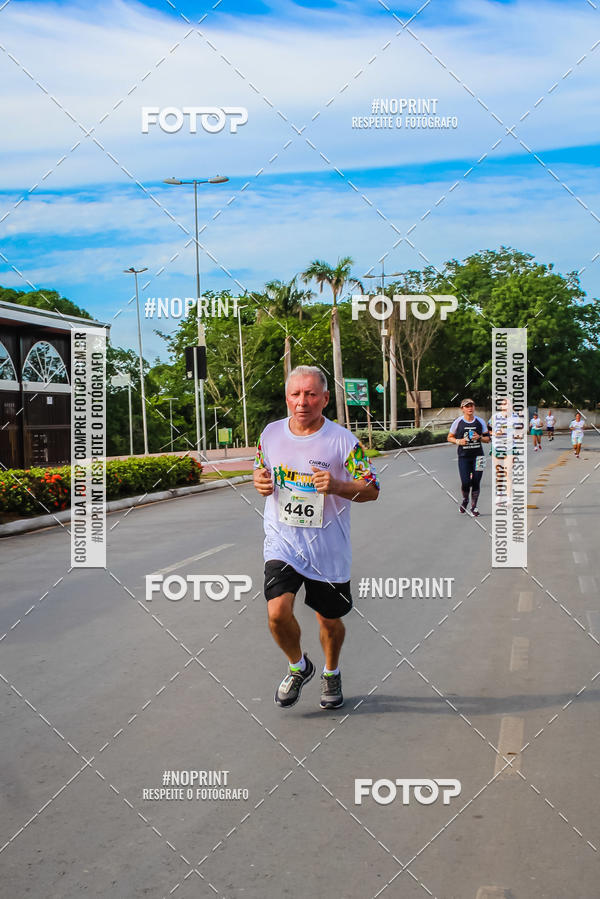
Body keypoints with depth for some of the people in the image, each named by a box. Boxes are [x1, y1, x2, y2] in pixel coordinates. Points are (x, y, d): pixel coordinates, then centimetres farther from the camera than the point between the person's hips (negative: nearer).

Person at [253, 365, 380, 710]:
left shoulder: (343, 441, -11)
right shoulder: (271, 434, 0)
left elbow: (372, 489, -8)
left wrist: (336, 486, -27)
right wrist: (260, 482, -7)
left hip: (328, 548, -1)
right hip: (282, 542, 1)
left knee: (330, 620, 12)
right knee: (278, 611, -17)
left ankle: (331, 673, 43)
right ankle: (298, 666, 13)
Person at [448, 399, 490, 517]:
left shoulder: (480, 422, 5)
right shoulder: (458, 422, 0)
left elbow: (487, 439, 11)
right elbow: (450, 437, 9)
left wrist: (479, 437, -10)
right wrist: (458, 441, -11)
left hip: (478, 455, 1)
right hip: (463, 456, -1)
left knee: (476, 482, -1)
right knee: (465, 482, -8)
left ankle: (474, 506, 12)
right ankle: (465, 500, 22)